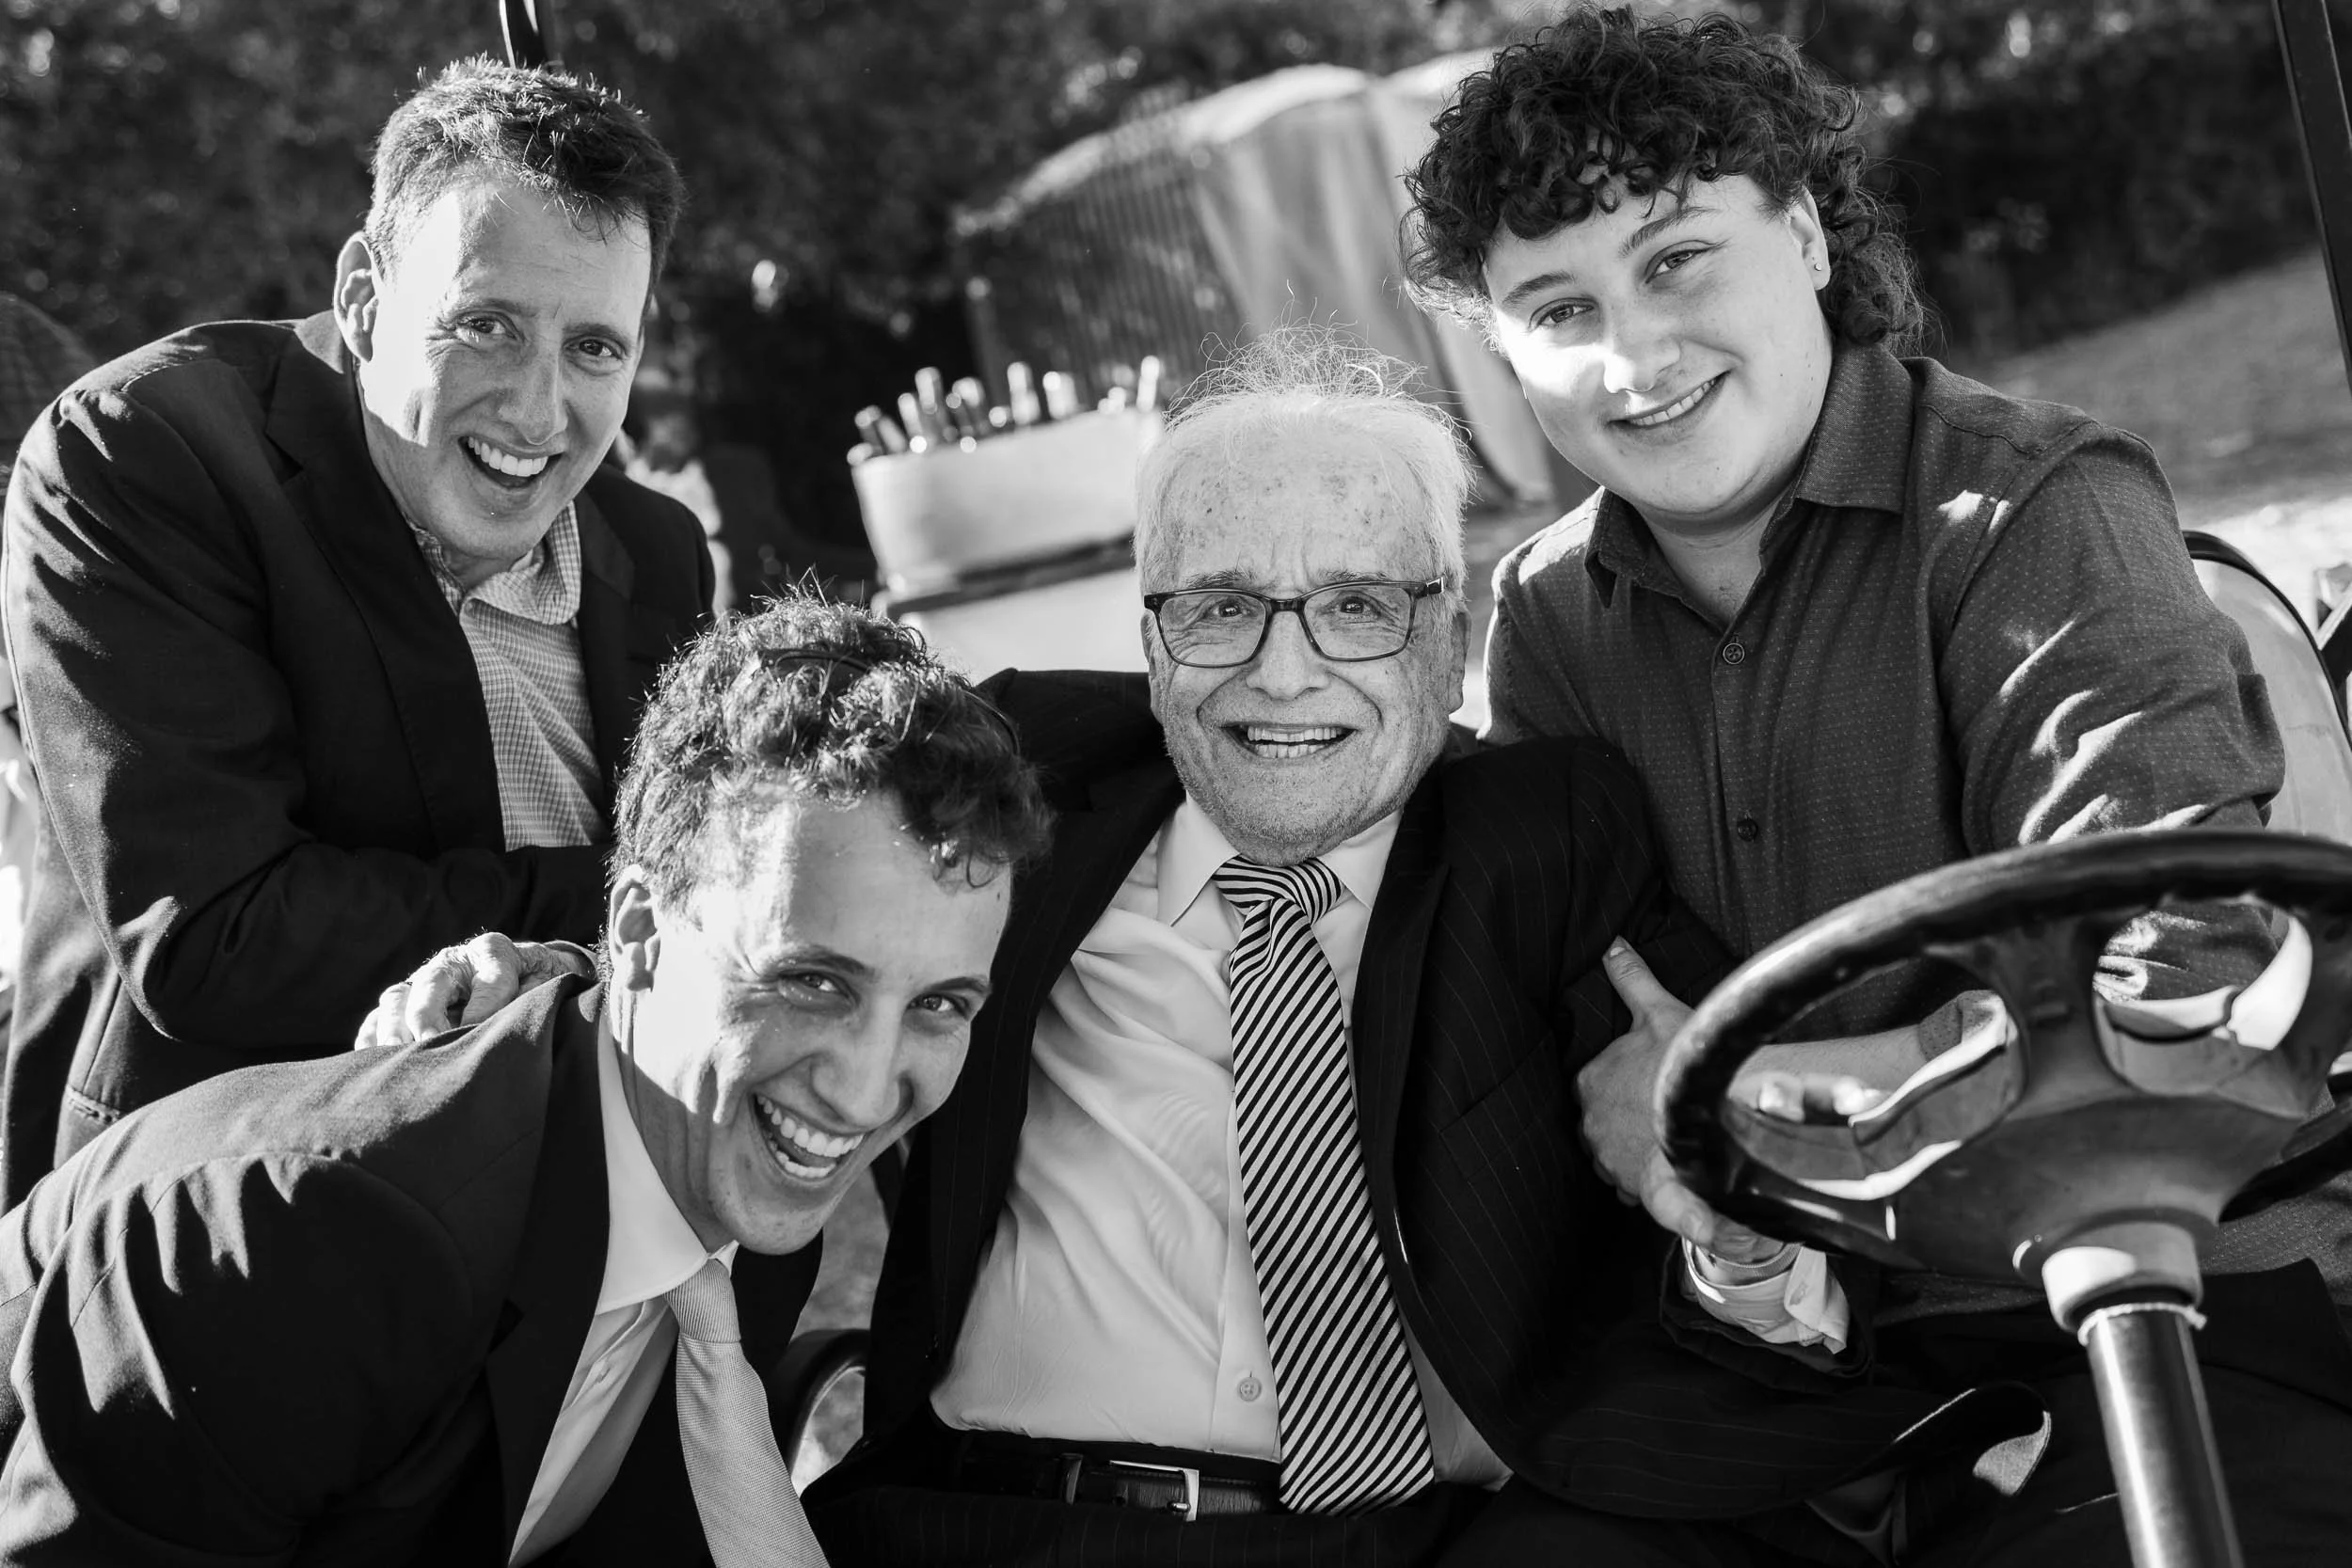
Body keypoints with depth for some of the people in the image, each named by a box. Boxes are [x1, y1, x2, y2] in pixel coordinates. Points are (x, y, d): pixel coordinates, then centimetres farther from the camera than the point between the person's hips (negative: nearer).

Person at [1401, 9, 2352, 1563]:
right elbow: (1608, 1051, 5)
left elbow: (2176, 1005, -19)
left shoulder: (2033, 508, -10)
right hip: (1811, 1346, 5)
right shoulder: (1547, 615, 9)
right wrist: (1743, 1250, -17)